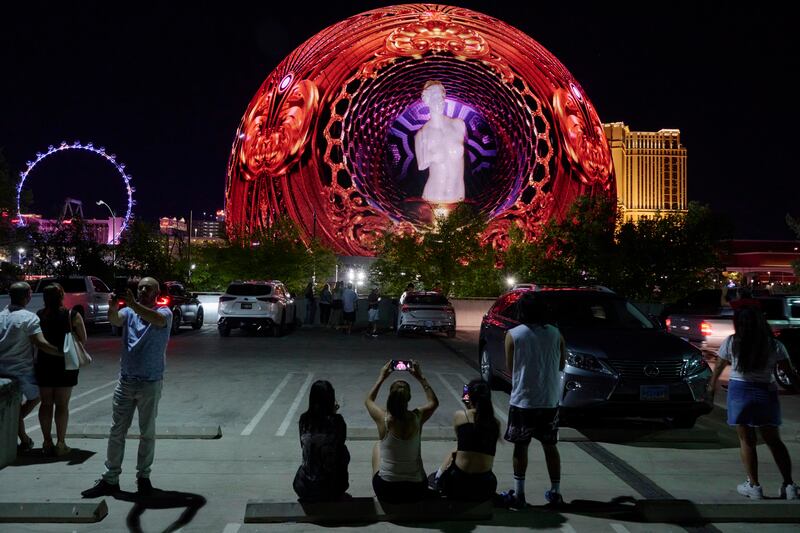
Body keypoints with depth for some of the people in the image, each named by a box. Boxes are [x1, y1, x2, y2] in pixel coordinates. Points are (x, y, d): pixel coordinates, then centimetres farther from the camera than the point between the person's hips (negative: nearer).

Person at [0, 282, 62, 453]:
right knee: (34, 398, 17)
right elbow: (41, 344, -25)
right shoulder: (29, 318, -16)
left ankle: (24, 440, 21)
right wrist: (63, 353, -22)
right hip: (22, 369, -6)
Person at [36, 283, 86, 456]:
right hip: (65, 365, -2)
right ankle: (60, 444, 6)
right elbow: (83, 341, -8)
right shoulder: (73, 316, -10)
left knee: (46, 404, 13)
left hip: (43, 364, 2)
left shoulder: (38, 316, -4)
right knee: (62, 405, 6)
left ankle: (47, 443, 16)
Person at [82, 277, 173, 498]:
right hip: (126, 379, 3)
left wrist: (133, 304, -41)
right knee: (117, 431, 7)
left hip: (151, 382, -3)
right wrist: (112, 308, -38)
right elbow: (115, 320, -15)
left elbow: (157, 319, -28)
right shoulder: (129, 311, 6)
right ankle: (110, 479, 15)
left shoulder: (164, 312, -4)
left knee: (147, 432, 8)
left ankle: (143, 477, 21)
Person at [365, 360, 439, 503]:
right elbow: (434, 402, 11)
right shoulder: (417, 418, -14)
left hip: (385, 491, -1)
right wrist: (421, 378, 10)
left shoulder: (383, 419, -16)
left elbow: (368, 400, 9)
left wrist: (382, 377, 13)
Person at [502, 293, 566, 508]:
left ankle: (518, 494, 9)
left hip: (523, 400, -3)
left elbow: (510, 368, 0)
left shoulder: (513, 335, -8)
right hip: (550, 400, 3)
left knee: (521, 446, 8)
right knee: (550, 446, 14)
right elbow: (562, 365, 9)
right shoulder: (555, 334, -1)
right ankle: (555, 492, 21)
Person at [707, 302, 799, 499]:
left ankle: (754, 485, 6)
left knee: (746, 440, 6)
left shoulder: (731, 343, -4)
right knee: (774, 440, 12)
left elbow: (719, 367, 7)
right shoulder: (775, 345, -3)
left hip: (739, 391, -2)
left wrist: (712, 385, 22)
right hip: (767, 392, 2)